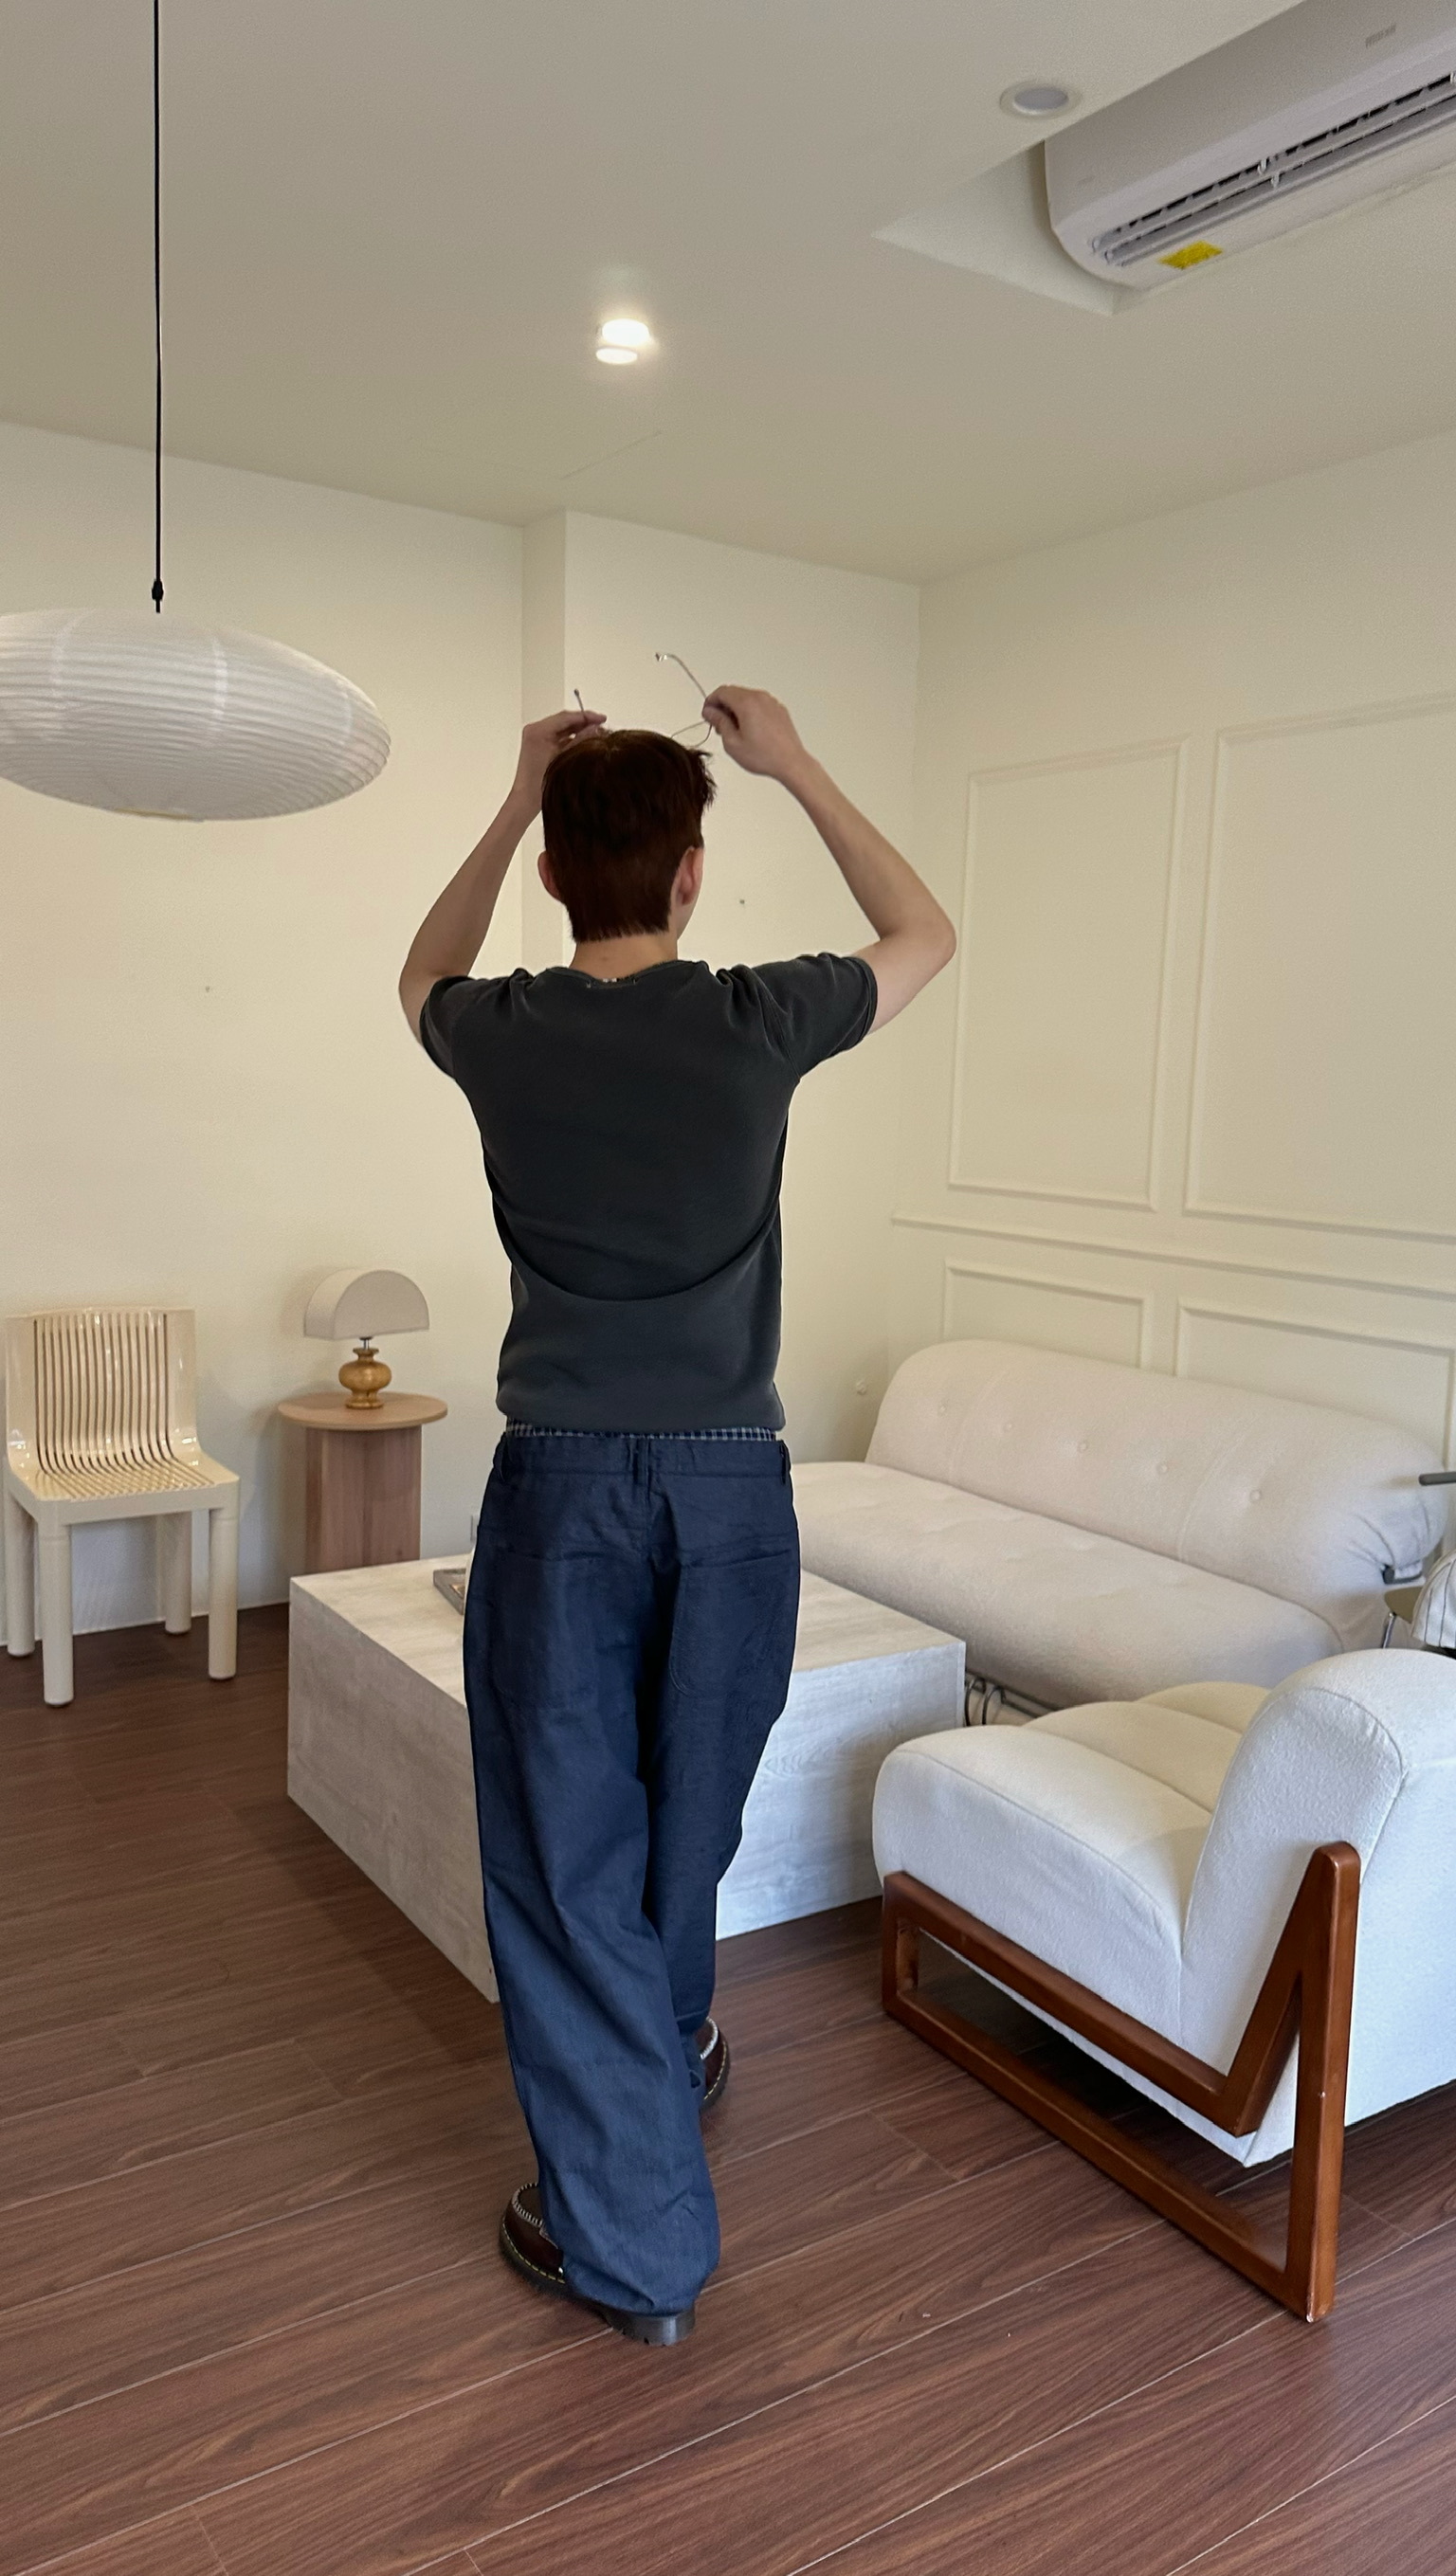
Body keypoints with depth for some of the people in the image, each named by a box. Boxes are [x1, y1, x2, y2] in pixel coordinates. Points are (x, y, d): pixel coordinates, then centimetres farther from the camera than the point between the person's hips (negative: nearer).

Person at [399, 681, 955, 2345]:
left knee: (567, 1851, 9)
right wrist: (796, 768, 14)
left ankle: (627, 2241, 19)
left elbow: (423, 975, 21)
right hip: (731, 1489, 2)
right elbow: (926, 933, 12)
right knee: (688, 1814, 23)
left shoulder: (503, 1035, -6)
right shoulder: (758, 1024, -9)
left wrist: (520, 796, 19)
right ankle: (666, 2064, 50)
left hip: (562, 1487, -1)